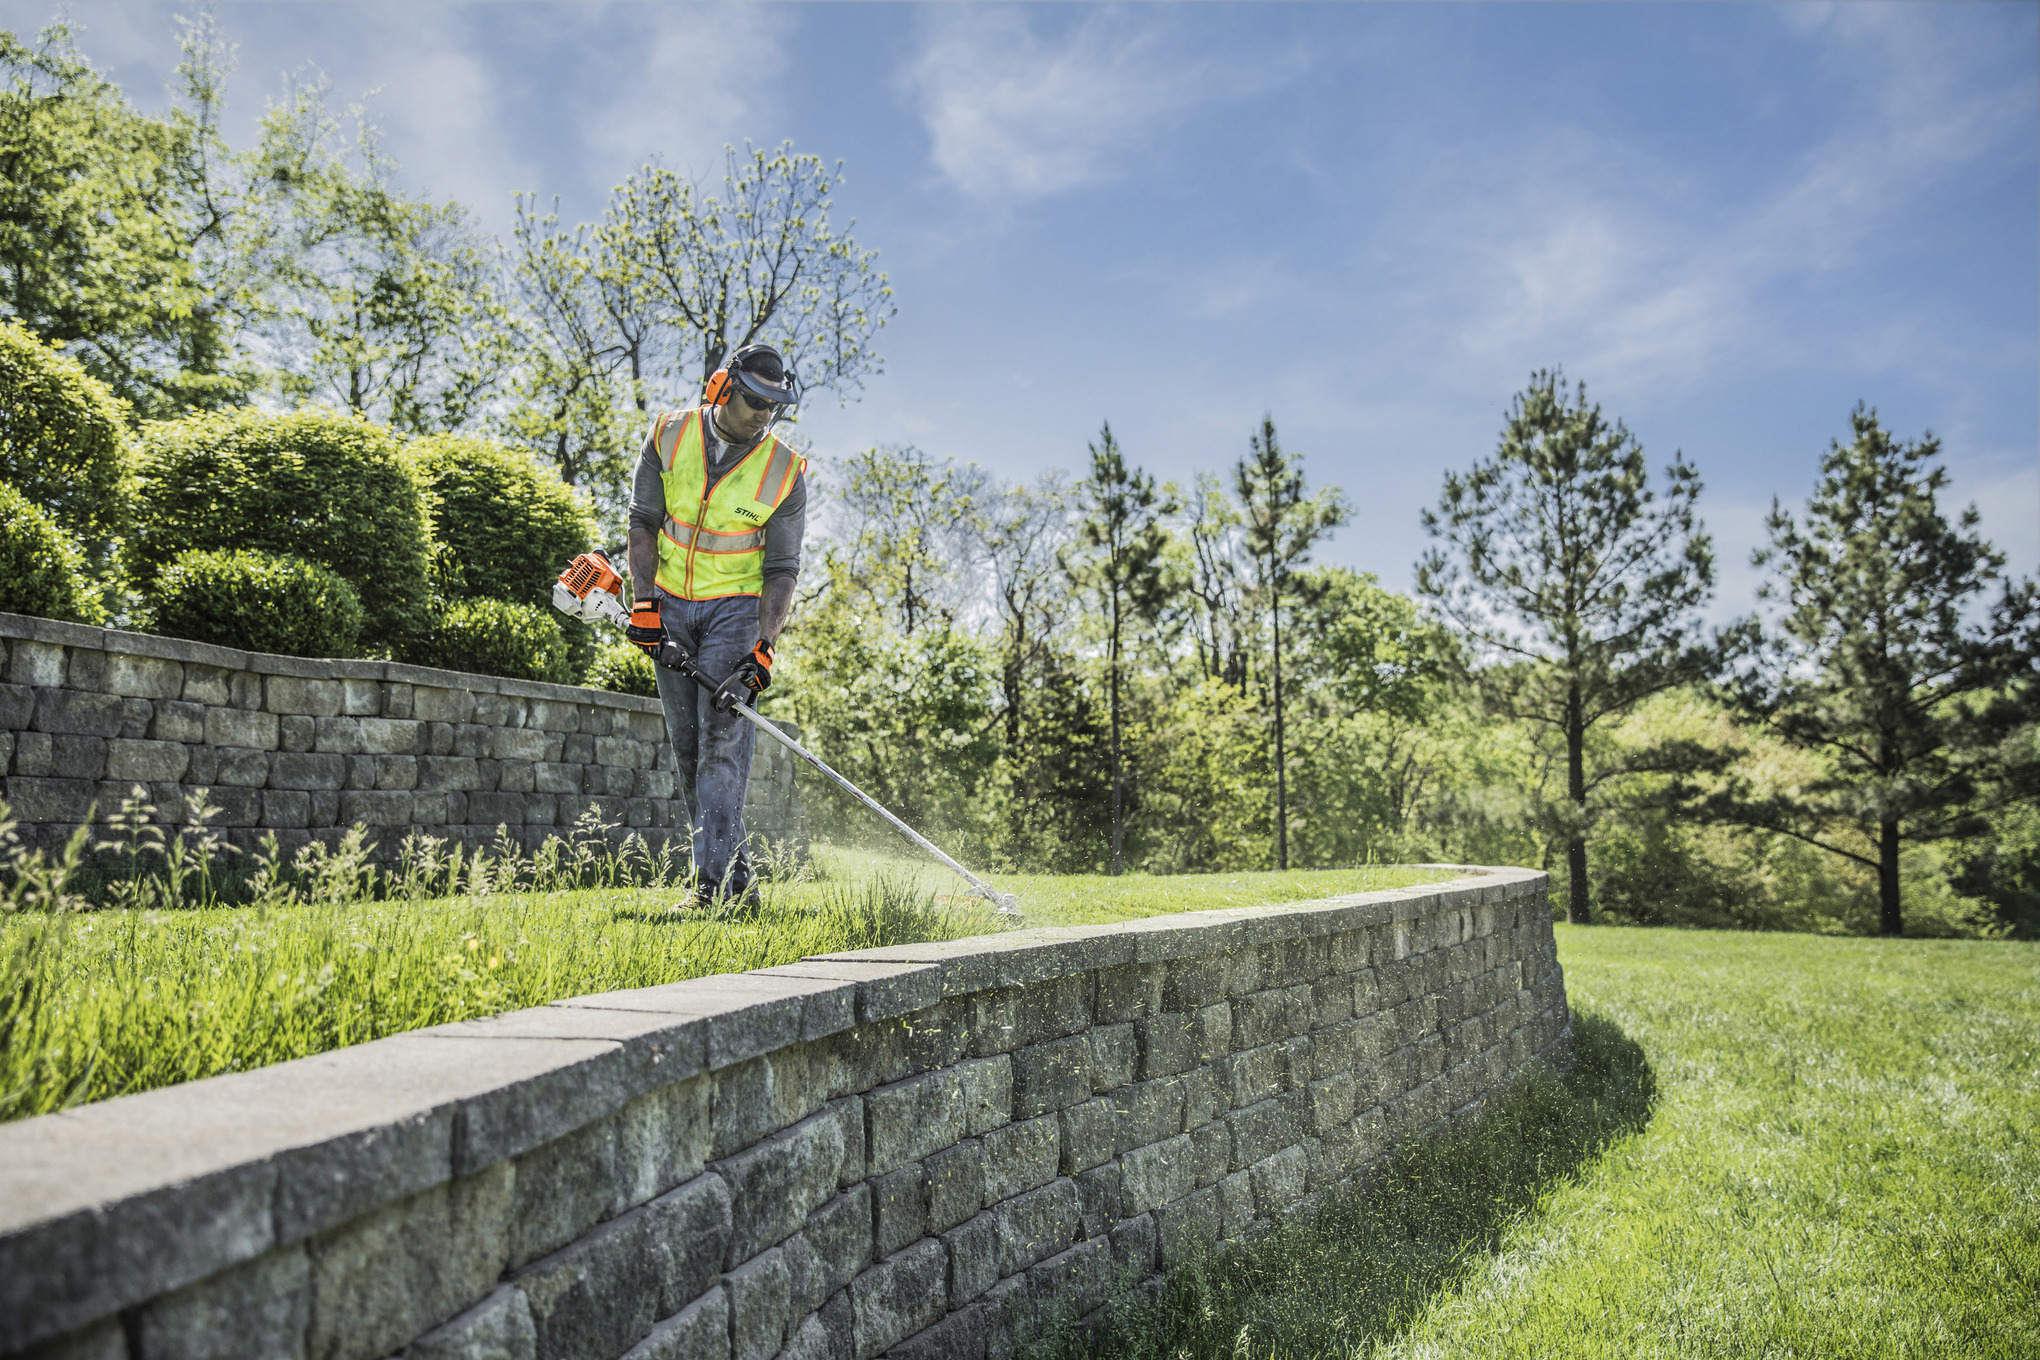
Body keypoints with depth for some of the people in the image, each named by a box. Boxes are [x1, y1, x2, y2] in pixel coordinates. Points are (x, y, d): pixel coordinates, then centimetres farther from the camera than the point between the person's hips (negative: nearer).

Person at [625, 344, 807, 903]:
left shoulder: (784, 474, -10)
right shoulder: (669, 436, -4)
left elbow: (781, 569, -10)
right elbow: (643, 521, 1)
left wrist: (762, 650, -20)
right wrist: (644, 601, -9)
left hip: (737, 607, -3)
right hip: (670, 607, 3)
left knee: (723, 735, -14)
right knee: (687, 744, 5)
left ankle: (714, 883, -13)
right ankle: (735, 870, 16)